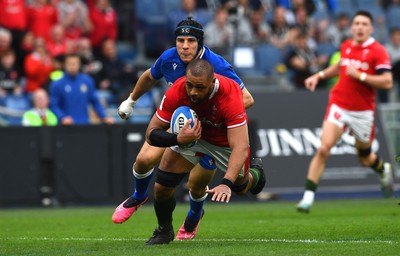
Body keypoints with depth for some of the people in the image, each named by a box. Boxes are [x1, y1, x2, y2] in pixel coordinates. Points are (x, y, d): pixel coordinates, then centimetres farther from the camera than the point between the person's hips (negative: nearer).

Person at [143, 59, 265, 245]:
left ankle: (254, 172, 50)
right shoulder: (176, 92, -34)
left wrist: (226, 184, -58)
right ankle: (164, 231, 22)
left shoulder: (230, 96, -42)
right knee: (162, 187, -9)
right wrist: (178, 139, -49)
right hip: (188, 134, 1)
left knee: (240, 187, 12)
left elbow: (240, 147, -45)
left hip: (226, 141, -1)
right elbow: (151, 134, -28)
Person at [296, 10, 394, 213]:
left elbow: (387, 82, -19)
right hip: (339, 106, 2)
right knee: (323, 149, -16)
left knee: (365, 159, 13)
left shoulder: (378, 51, -10)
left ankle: (384, 170, 50)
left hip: (363, 111, -2)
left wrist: (360, 75, -22)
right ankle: (308, 197, -14)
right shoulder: (346, 46, 6)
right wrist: (319, 75, 20)